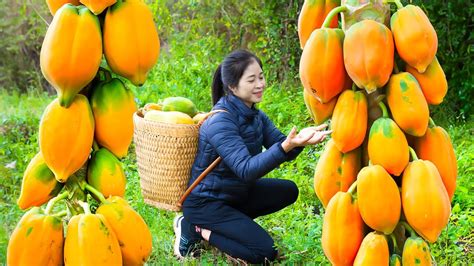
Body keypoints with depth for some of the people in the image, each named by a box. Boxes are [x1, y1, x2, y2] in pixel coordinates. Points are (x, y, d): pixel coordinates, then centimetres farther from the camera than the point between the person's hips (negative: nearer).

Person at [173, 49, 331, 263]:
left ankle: (228, 223, 4)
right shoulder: (220, 123, -27)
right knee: (264, 251, -15)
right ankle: (197, 229, -1)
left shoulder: (256, 116, 0)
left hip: (236, 192, 8)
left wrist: (298, 139, -31)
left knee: (288, 191, 3)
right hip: (205, 202, -8)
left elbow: (280, 146, -9)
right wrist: (285, 147, -47)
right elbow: (246, 170, -34)